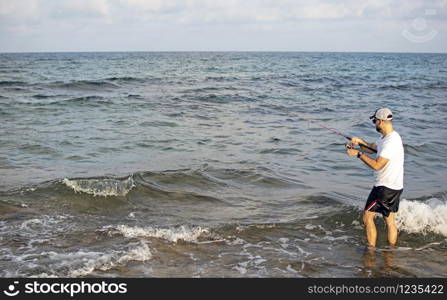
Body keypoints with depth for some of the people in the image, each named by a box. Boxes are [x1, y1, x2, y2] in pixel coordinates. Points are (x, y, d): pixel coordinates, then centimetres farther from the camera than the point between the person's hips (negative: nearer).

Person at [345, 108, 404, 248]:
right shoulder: (385, 137, 9)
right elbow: (371, 148, 21)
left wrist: (359, 154, -18)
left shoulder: (391, 142, -23)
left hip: (385, 188, -10)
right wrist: (360, 142, 2)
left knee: (367, 217, -1)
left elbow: (376, 165, -27)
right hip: (395, 187, 10)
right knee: (390, 220, 15)